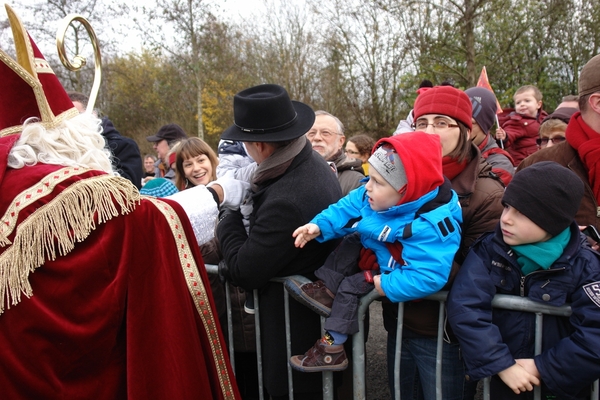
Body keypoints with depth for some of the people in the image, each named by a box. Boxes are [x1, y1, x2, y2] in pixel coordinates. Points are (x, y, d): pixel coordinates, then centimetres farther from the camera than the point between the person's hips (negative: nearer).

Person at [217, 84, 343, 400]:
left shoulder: (286, 201, -34)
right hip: (317, 308, 9)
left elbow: (243, 272, -22)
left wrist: (228, 222, -9)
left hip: (295, 322, -9)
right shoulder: (312, 161, -4)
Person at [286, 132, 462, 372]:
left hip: (391, 276, -8)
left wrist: (385, 286, -38)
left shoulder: (429, 224, -38)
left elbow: (428, 277, -43)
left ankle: (333, 346, 0)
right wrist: (319, 226, -17)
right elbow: (345, 210, -2)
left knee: (350, 285, -13)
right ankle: (326, 290, -6)